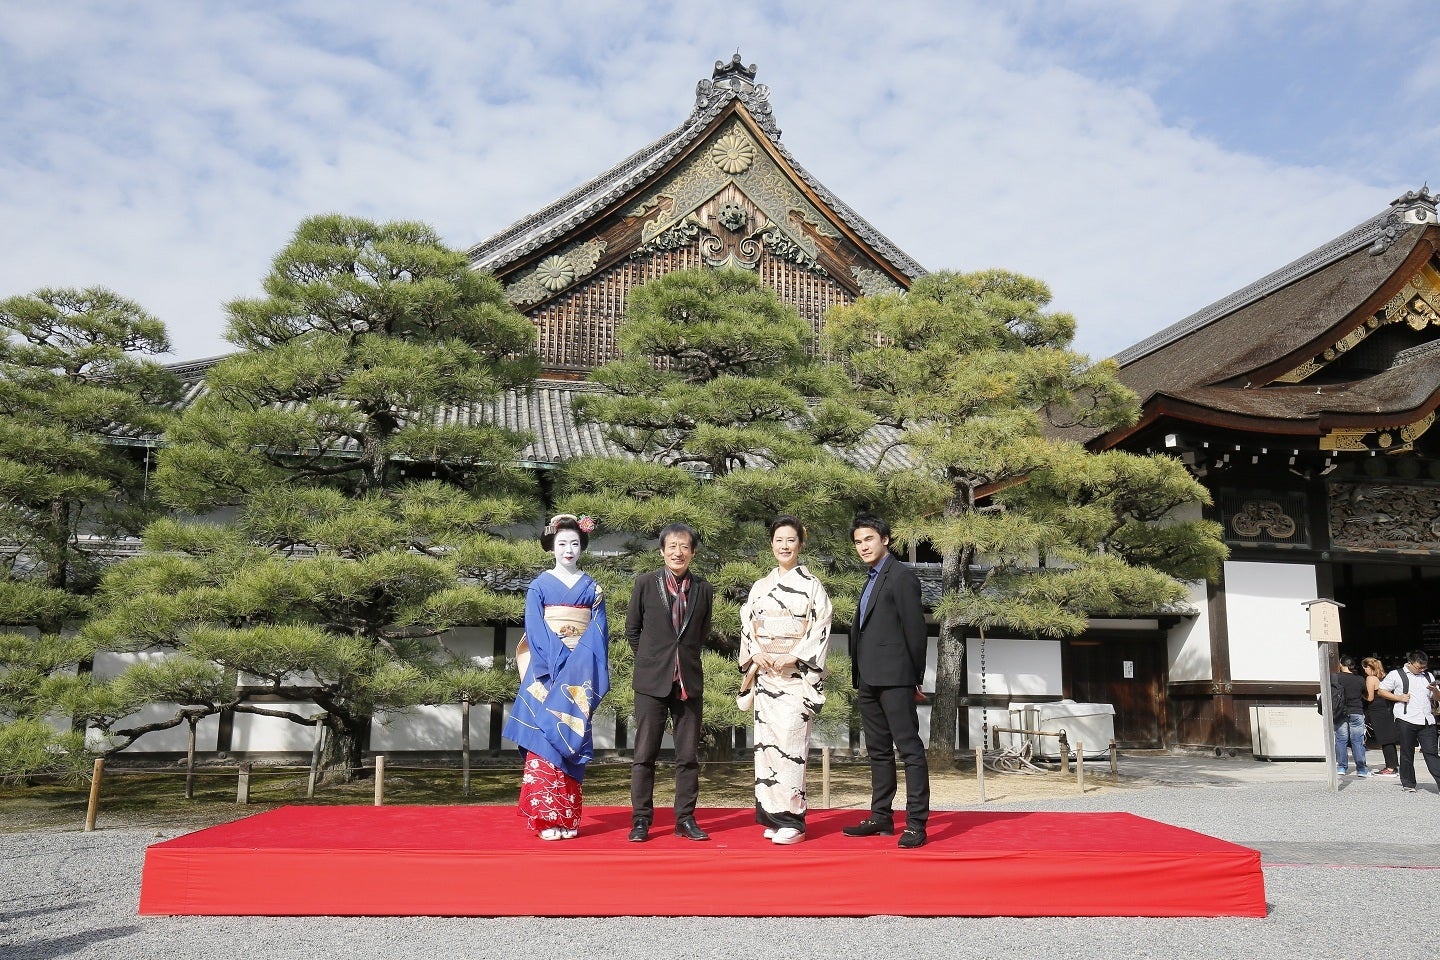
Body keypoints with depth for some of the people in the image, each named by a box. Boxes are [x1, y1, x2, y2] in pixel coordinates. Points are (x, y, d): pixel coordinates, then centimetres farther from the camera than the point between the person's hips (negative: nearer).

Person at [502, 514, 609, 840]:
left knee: (571, 739, 2)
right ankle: (545, 816, -6)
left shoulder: (592, 587, 10)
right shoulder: (539, 586, 4)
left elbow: (599, 631, 5)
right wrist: (557, 663, -15)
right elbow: (534, 631, -4)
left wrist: (584, 667, -9)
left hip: (579, 672, 2)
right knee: (544, 738, -8)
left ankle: (568, 817, 6)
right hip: (547, 671, -2)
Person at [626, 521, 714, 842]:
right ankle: (641, 820, 10)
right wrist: (650, 659, 9)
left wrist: (684, 658, 12)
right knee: (644, 754, 2)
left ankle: (685, 819, 15)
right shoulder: (645, 583, 1)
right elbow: (632, 629, 8)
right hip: (652, 681, -2)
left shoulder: (704, 589, 6)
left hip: (689, 680, 2)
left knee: (689, 756, 6)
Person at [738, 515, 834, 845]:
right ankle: (772, 816, 11)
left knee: (789, 742, -10)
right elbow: (747, 623, 13)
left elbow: (821, 628, -5)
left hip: (797, 674, -4)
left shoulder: (812, 585, 1)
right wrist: (755, 653, -4)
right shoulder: (760, 586, 14)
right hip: (764, 672, 5)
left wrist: (793, 658, -14)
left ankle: (792, 820, -5)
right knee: (767, 740, 4)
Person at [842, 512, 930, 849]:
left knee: (910, 749, -6)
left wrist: (915, 677, -7)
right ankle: (881, 817, 20)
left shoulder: (901, 576, -6)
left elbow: (915, 629, -9)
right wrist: (859, 677, 13)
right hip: (869, 681, 9)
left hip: (894, 678, -9)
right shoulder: (871, 580, 21)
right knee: (878, 751, 13)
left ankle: (916, 823, -6)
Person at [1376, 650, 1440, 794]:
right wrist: (1399, 697, -7)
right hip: (1406, 719, -3)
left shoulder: (1428, 676, 18)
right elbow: (1381, 690, 6)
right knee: (1407, 753, 4)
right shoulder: (1396, 675, 4)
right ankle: (1408, 784, 13)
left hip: (1427, 720, 3)